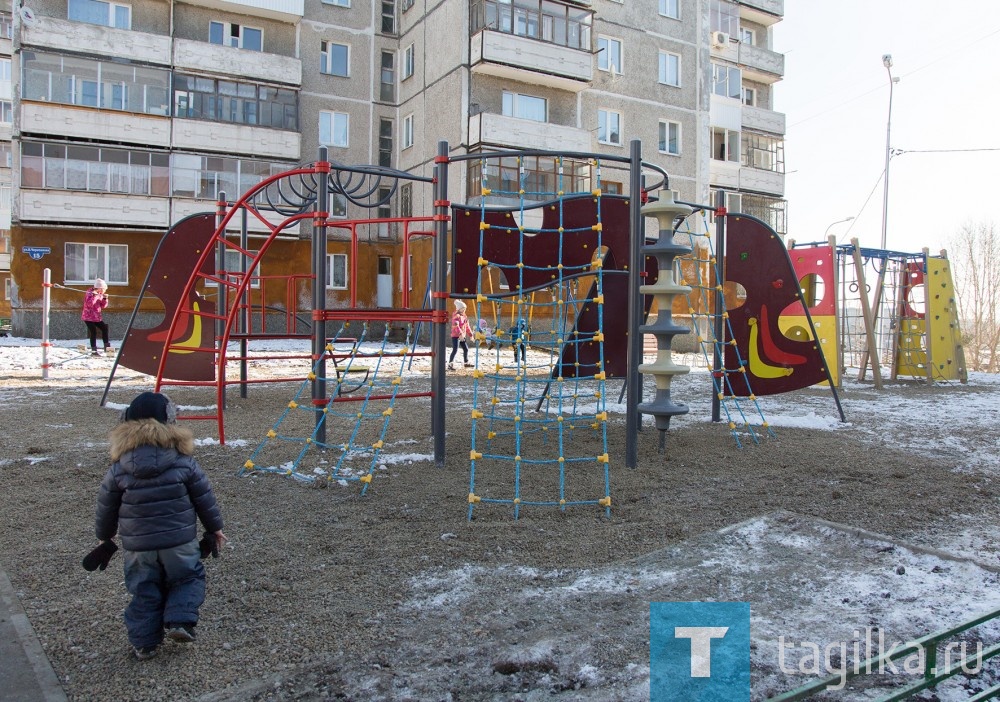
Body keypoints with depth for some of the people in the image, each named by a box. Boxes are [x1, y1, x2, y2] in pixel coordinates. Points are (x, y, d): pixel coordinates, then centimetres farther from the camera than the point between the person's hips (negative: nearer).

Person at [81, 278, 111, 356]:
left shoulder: (100, 295, 11)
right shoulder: (90, 294, -13)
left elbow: (103, 306, 11)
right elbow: (89, 304, -30)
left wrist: (105, 299, -4)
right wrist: (94, 295, -31)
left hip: (97, 317, 8)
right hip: (89, 317, -8)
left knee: (104, 328, 6)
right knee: (94, 332, -12)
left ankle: (106, 347, 14)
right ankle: (93, 351, -8)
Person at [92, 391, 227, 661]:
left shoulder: (118, 468, -4)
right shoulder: (184, 461, -9)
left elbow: (106, 507, 6)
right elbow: (204, 498, -1)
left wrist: (105, 537, 24)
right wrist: (214, 528, 13)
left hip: (137, 547, 2)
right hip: (180, 542, -2)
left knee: (144, 592, 15)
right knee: (188, 580, 17)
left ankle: (144, 643, 19)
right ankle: (179, 621, 0)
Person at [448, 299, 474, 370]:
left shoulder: (464, 316, 14)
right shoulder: (456, 316, -14)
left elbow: (467, 326, 20)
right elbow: (456, 326, -27)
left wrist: (470, 335, 20)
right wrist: (460, 334, -36)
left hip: (463, 336, 9)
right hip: (456, 336, -9)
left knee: (466, 349, 15)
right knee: (455, 350, -14)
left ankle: (466, 363, 31)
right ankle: (450, 364, -11)